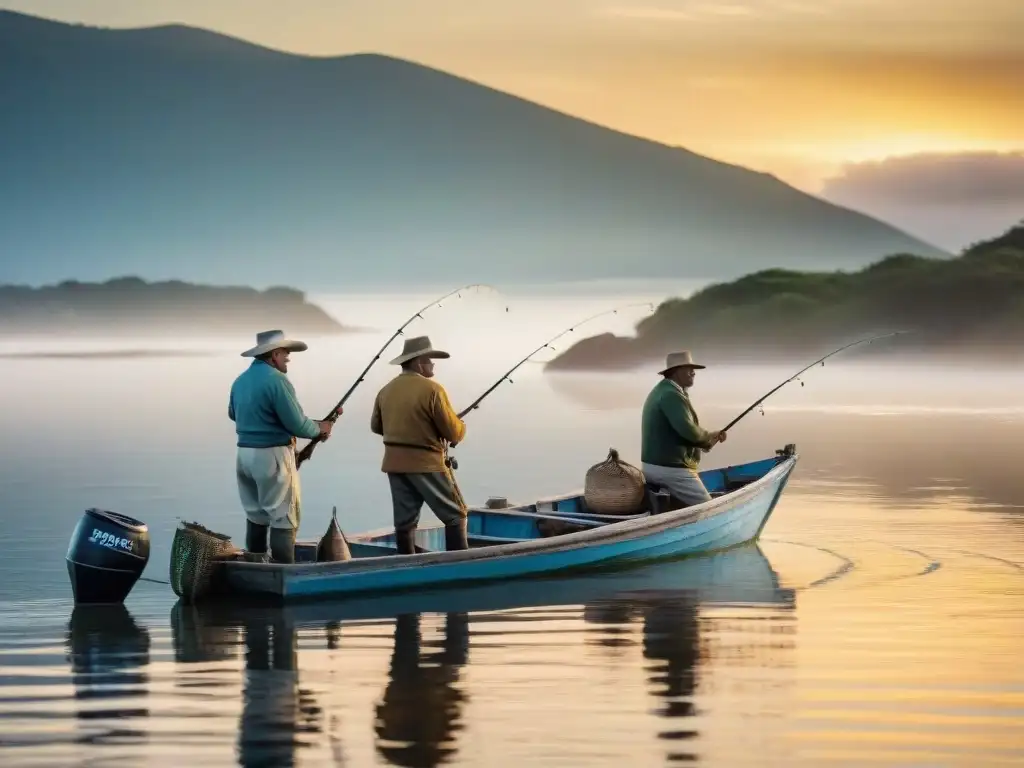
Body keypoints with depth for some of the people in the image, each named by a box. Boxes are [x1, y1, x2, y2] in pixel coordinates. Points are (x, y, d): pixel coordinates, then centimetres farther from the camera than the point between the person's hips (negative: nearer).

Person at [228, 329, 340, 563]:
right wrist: (319, 428, 2)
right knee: (284, 519, -6)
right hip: (272, 455, -8)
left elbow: (233, 413, 28)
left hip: (245, 454, 8)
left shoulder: (240, 380, 10)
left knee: (255, 517, 14)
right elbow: (297, 424, -16)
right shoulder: (276, 379, -15)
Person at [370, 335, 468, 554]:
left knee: (404, 520, 8)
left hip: (395, 463, 6)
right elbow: (454, 432, -12)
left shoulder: (386, 390, 5)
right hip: (427, 463, -6)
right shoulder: (432, 389, -14)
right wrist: (460, 427, 10)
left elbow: (376, 426, 18)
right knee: (455, 515, 1)